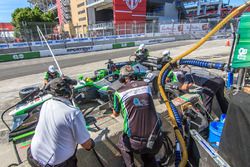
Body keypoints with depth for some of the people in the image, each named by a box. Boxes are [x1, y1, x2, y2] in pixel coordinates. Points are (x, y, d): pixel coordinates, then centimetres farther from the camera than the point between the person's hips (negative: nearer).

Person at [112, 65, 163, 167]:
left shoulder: (119, 92, -3)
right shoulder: (146, 85, 5)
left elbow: (115, 114, 15)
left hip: (136, 143, -3)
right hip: (156, 141, 3)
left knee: (122, 145, 31)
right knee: (149, 158, 35)